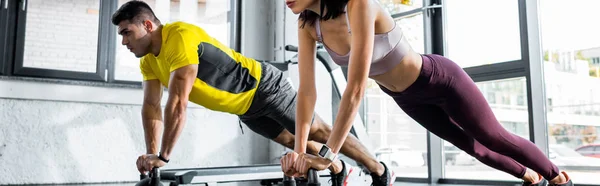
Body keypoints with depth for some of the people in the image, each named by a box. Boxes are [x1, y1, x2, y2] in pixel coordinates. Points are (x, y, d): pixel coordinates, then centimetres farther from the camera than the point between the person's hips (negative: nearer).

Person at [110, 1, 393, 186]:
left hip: (265, 87, -8)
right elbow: (151, 106, 2)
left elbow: (178, 103, -35)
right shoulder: (148, 59, -3)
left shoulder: (180, 37, -32)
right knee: (293, 141, 22)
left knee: (318, 132, 2)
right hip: (245, 107, 8)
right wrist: (151, 152, -6)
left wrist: (163, 156, -31)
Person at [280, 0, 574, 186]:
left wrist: (327, 153, -39)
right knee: (470, 145, 24)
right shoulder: (308, 24, -16)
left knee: (494, 138, 12)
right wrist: (300, 150, -19)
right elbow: (306, 91, -14)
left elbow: (356, 89, -41)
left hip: (440, 80, -7)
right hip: (407, 97, 7)